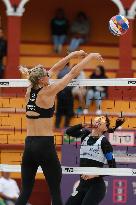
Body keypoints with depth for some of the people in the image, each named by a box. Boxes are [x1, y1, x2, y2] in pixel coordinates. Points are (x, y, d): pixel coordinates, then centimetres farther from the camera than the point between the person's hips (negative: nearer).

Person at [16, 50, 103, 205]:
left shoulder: (30, 90, 8)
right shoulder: (48, 92, -9)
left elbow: (54, 70, 20)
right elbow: (74, 72, -2)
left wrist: (72, 55, 24)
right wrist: (91, 56, 10)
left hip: (29, 146, 6)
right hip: (45, 146, -6)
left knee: (25, 192, 7)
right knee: (55, 193, 0)